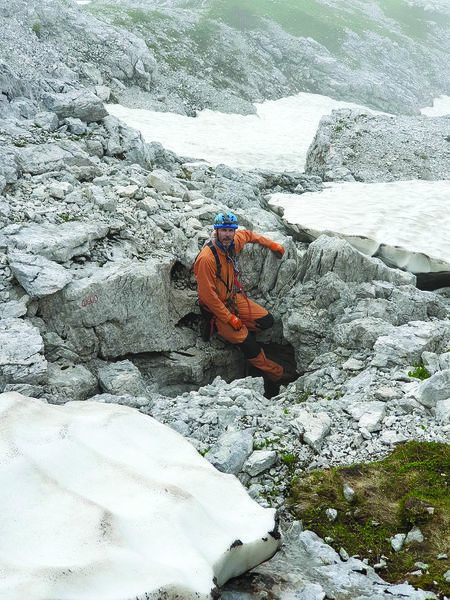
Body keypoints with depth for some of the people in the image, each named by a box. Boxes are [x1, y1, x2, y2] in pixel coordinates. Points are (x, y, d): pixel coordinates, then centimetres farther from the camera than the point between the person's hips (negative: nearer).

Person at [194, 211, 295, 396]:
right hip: (215, 307, -7)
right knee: (248, 344, -11)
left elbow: (247, 235, 18)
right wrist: (229, 318, -21)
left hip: (234, 298, 8)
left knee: (266, 321, -5)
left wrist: (271, 244, 16)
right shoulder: (207, 257, -29)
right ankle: (276, 374, 5)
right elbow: (207, 294, -26)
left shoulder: (234, 241, -8)